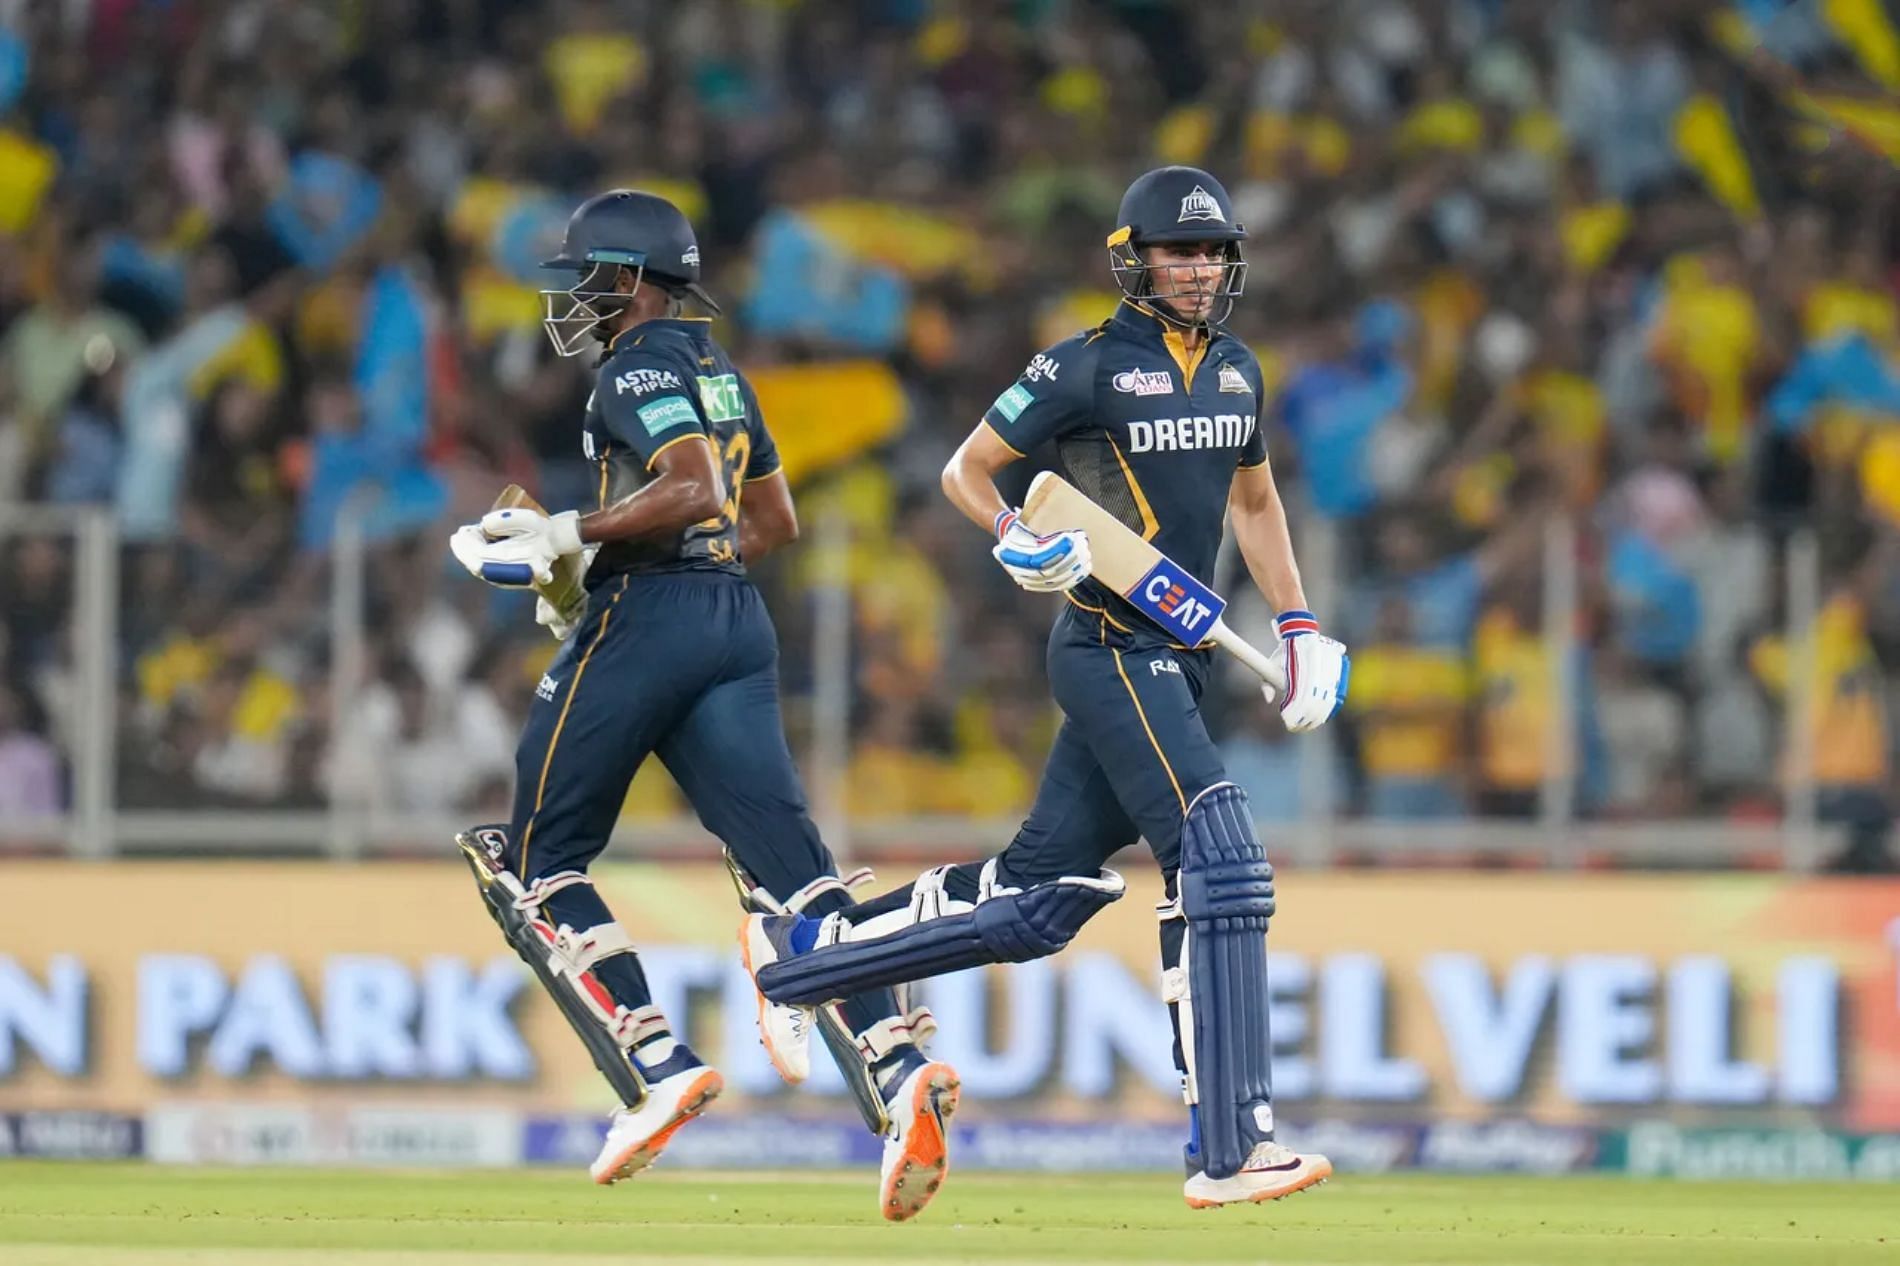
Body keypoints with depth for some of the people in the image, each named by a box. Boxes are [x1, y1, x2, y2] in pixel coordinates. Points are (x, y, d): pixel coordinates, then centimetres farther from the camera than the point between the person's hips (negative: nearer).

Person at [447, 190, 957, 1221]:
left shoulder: (640, 367, -7)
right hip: (736, 623, 8)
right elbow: (774, 522, 28)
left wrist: (569, 535, -15)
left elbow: (693, 490, -22)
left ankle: (656, 1066, -9)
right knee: (787, 864, -4)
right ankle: (896, 1068, -24)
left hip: (646, 620, -8)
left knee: (537, 862, 5)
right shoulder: (718, 371, 21)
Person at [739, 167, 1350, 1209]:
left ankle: (797, 950, 25)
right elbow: (966, 470, -1)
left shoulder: (1235, 371, 13)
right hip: (1108, 648, -8)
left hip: (1179, 657, 8)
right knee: (1220, 868, -19)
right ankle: (1227, 1153, -21)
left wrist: (1298, 627, 21)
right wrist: (1017, 538, -19)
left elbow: (1254, 501, 28)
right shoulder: (1086, 368, -8)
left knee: (1033, 902, 9)